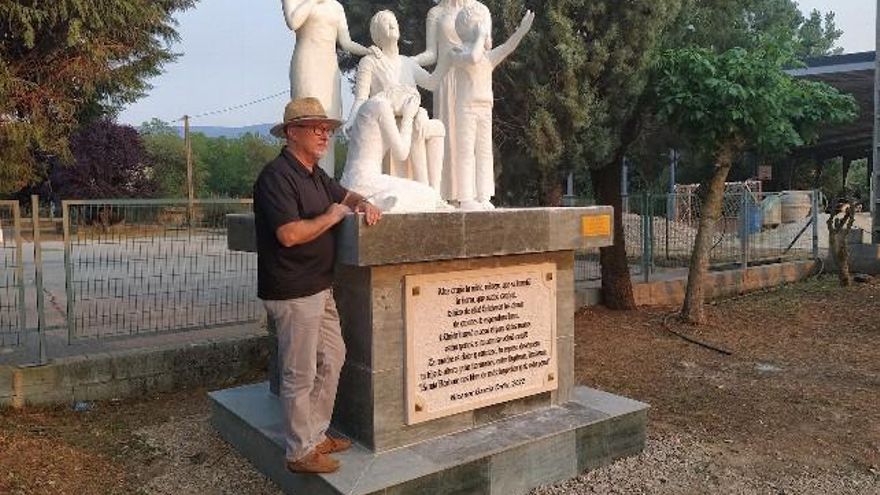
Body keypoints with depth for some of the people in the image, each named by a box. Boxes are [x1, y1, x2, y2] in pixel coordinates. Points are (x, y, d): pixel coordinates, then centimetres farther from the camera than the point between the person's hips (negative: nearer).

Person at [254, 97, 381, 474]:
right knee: (301, 375, 0)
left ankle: (316, 434, 31)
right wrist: (331, 217, -13)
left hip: (319, 288, 10)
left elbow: (345, 196, 29)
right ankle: (300, 452, 16)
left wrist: (364, 205, 6)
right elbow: (289, 234, -27)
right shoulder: (277, 175, -17)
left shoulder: (315, 174, 14)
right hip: (293, 294, -10)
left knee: (332, 358, 17)